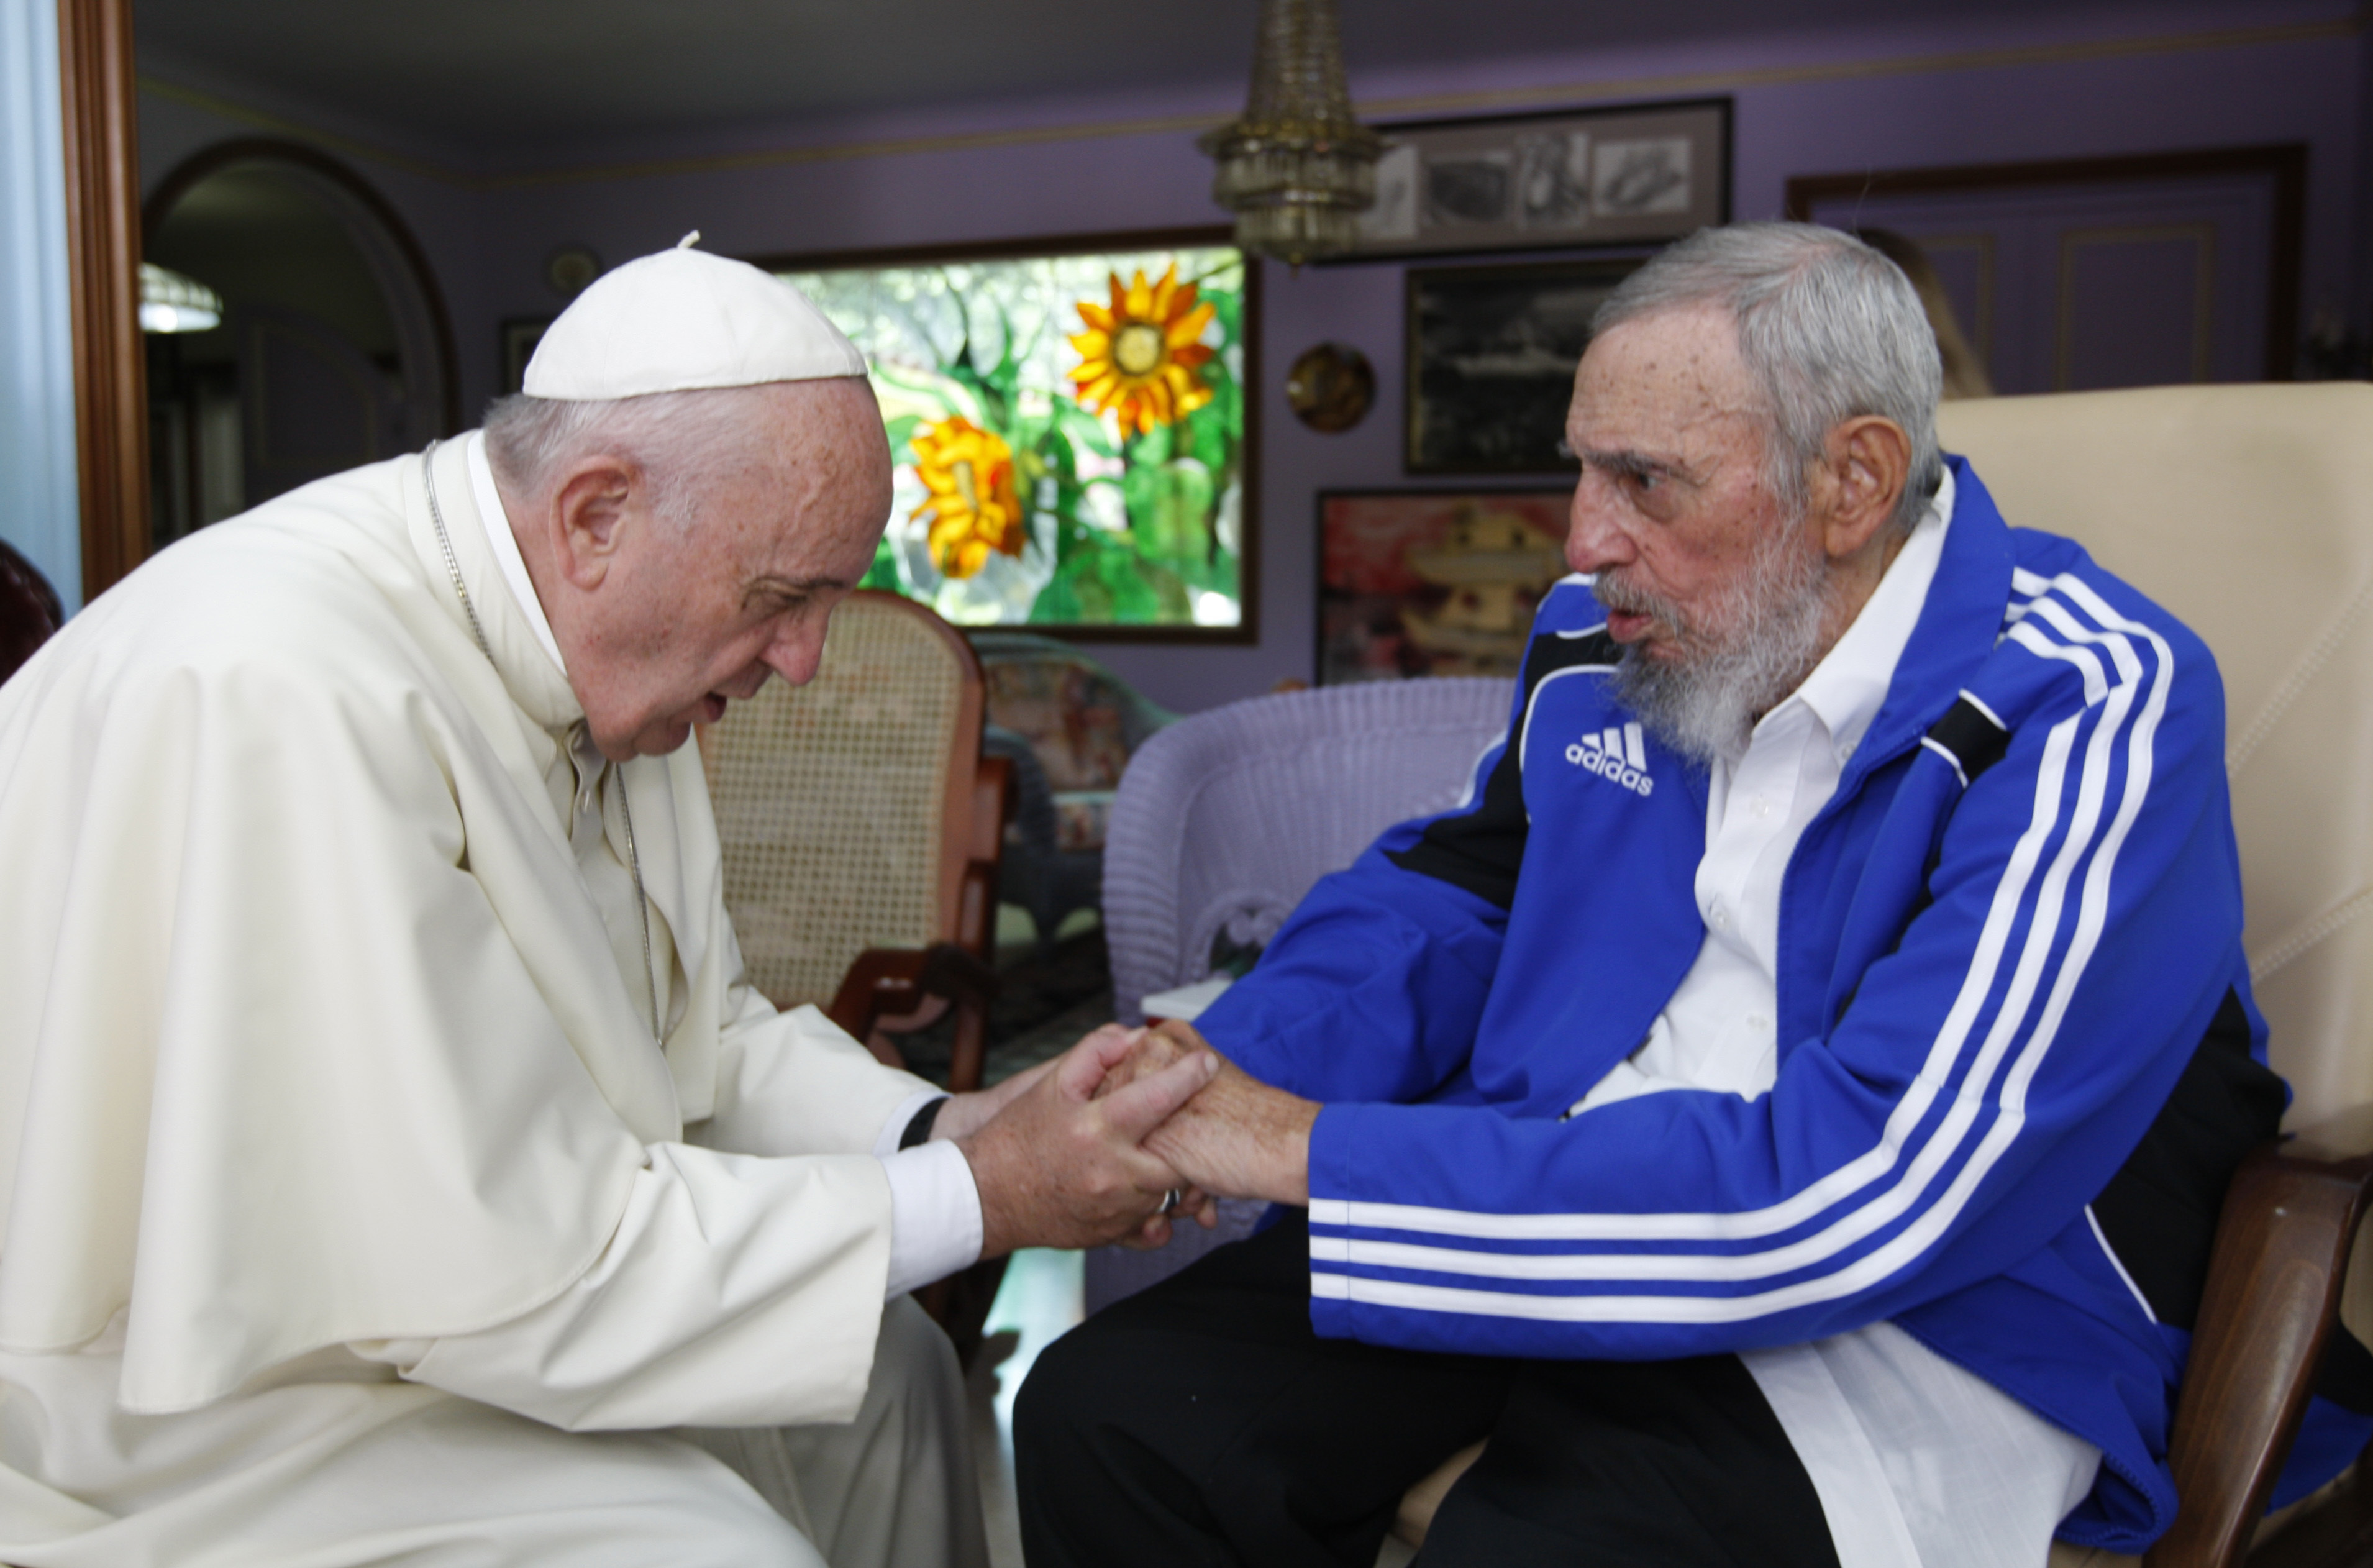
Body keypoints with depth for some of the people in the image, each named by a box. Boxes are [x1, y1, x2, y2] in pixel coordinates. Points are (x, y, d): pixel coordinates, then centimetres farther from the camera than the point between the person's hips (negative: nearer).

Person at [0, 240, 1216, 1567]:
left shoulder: (607, 658, -1)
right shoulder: (284, 694, -31)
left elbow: (699, 1034, 7)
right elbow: (495, 1269, -30)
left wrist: (940, 1129, -9)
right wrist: (972, 1200, -23)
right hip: (205, 1425, -8)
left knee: (886, 1368, 10)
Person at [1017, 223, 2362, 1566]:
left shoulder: (2085, 714, -17)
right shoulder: (1604, 636, 5)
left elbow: (1856, 1191, -26)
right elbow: (1454, 889, 16)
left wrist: (1316, 1153, -25)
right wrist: (1216, 1074, -6)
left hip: (1899, 1329, -5)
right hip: (1549, 1200, 6)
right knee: (1104, 1417, -12)